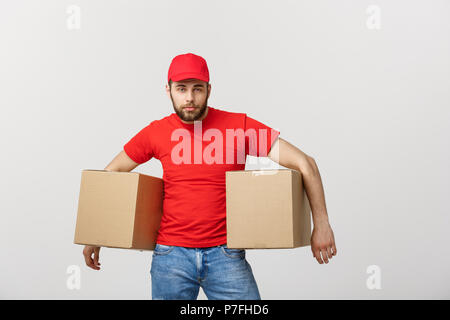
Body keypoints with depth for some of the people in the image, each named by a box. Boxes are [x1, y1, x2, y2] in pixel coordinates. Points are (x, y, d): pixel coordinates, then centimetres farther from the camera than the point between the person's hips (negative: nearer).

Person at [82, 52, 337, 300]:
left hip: (225, 254, -1)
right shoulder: (156, 132, 1)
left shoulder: (239, 126, -6)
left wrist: (321, 224, -8)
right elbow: (110, 173, 14)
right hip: (171, 254, 2)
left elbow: (304, 163, -5)